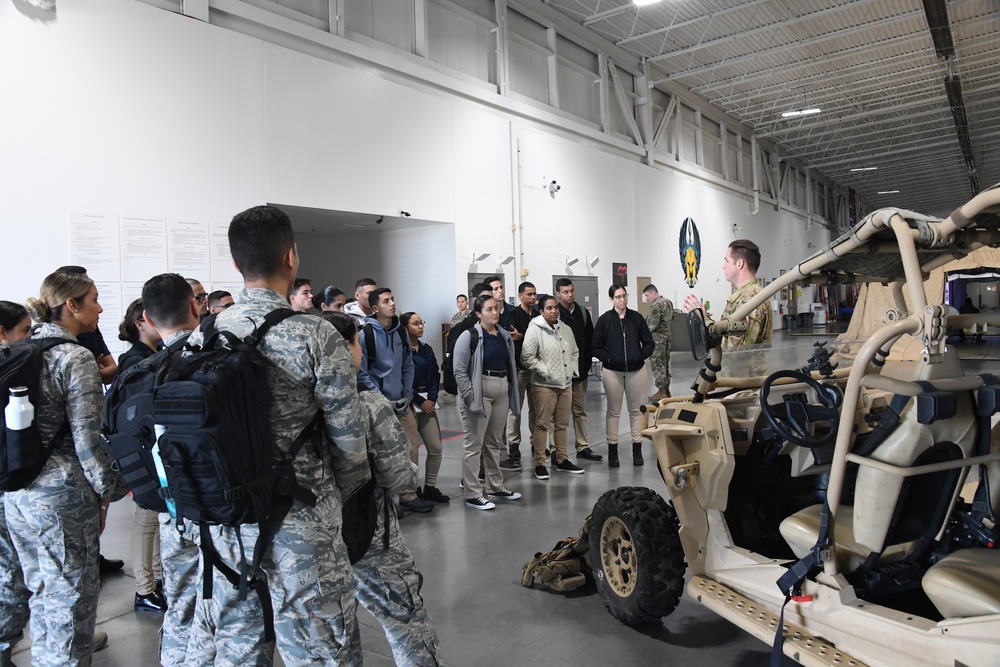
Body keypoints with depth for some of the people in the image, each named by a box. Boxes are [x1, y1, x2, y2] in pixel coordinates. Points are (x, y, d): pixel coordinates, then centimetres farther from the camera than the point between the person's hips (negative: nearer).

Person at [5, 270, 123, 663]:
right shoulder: (75, 359, -15)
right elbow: (86, 438, -17)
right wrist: (107, 491, -7)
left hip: (16, 493, 8)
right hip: (60, 494, -8)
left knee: (42, 586, 24)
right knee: (70, 592, 5)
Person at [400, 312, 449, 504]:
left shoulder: (427, 349, 13)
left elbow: (435, 375, 10)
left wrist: (432, 398, -4)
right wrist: (420, 401, -11)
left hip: (428, 402, 7)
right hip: (408, 404, -6)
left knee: (436, 448, 5)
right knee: (411, 449, -4)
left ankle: (430, 488, 18)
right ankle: (413, 490, 7)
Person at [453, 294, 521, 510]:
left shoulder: (505, 336, 12)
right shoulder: (469, 335, -9)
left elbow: (511, 366, 17)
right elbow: (459, 371, -12)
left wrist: (511, 393, 10)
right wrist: (470, 397, -16)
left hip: (502, 392, 7)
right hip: (480, 392, -7)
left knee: (495, 443, 16)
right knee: (474, 444, -2)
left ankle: (496, 487, 28)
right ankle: (473, 495, 4)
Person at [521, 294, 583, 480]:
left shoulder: (565, 329, 9)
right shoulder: (535, 330, -10)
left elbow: (575, 352, 20)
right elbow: (527, 357, -15)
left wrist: (572, 370, 7)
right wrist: (545, 371, -14)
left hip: (565, 384, 6)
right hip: (544, 385, -6)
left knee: (562, 424, 14)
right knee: (542, 424, -1)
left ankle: (562, 460, 26)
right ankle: (540, 464, 8)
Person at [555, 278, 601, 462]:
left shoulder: (583, 312, 9)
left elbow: (590, 339, 13)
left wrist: (587, 362, 6)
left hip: (580, 371, 6)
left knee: (580, 410, 13)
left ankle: (583, 447, 22)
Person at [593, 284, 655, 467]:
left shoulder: (636, 318, 1)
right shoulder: (604, 320, -4)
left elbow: (649, 343, 6)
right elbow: (596, 347, -2)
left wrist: (641, 355, -7)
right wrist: (609, 359, -13)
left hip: (636, 370, 2)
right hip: (612, 371, -2)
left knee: (635, 409, 9)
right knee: (613, 411, 7)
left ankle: (637, 449, 18)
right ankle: (612, 450, 15)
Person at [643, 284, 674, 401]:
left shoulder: (656, 305, -17)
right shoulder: (667, 301, 13)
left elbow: (652, 324, -21)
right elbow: (671, 318, 19)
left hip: (657, 337, -9)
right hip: (667, 335, 9)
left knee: (657, 364, -3)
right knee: (665, 363, 14)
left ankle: (661, 392, -1)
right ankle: (666, 390, 19)